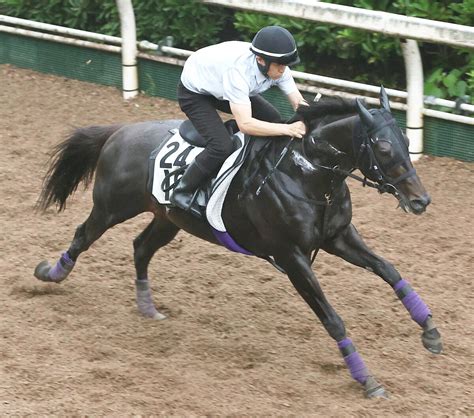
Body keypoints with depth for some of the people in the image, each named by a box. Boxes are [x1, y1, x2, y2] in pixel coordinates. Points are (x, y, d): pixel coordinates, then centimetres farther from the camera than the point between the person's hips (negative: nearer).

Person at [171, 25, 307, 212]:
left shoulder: (278, 66, -22)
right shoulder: (239, 69, -43)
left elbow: (299, 103, -15)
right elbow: (245, 124, -46)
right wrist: (288, 129, -52)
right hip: (194, 92, -8)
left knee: (274, 120, 1)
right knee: (222, 146, -24)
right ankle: (182, 193, -6)